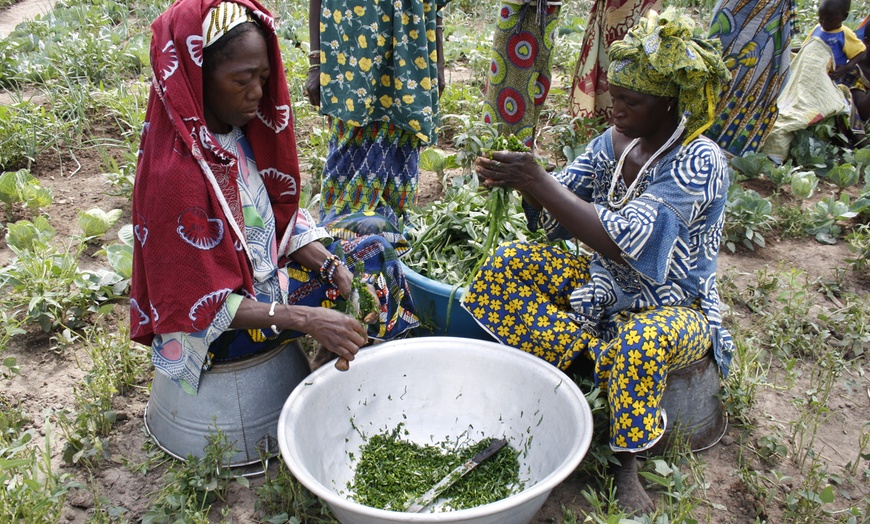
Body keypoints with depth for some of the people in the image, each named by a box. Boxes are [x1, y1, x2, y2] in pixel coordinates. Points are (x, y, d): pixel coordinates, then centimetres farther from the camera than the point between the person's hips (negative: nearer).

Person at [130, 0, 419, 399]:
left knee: (374, 254, 3)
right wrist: (305, 319, -33)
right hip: (221, 327, -8)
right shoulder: (176, 174, -29)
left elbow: (282, 216, 3)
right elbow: (202, 306, -26)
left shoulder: (241, 133, -6)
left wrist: (332, 264, -14)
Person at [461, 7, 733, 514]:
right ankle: (590, 356, -13)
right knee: (508, 263, -7)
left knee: (640, 343, -40)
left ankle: (627, 462, -15)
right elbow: (556, 219, -3)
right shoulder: (614, 141, -2)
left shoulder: (700, 163, -22)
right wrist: (519, 180, -23)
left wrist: (541, 182, -36)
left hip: (675, 306, -6)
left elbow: (622, 241, -34)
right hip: (609, 287, 6)